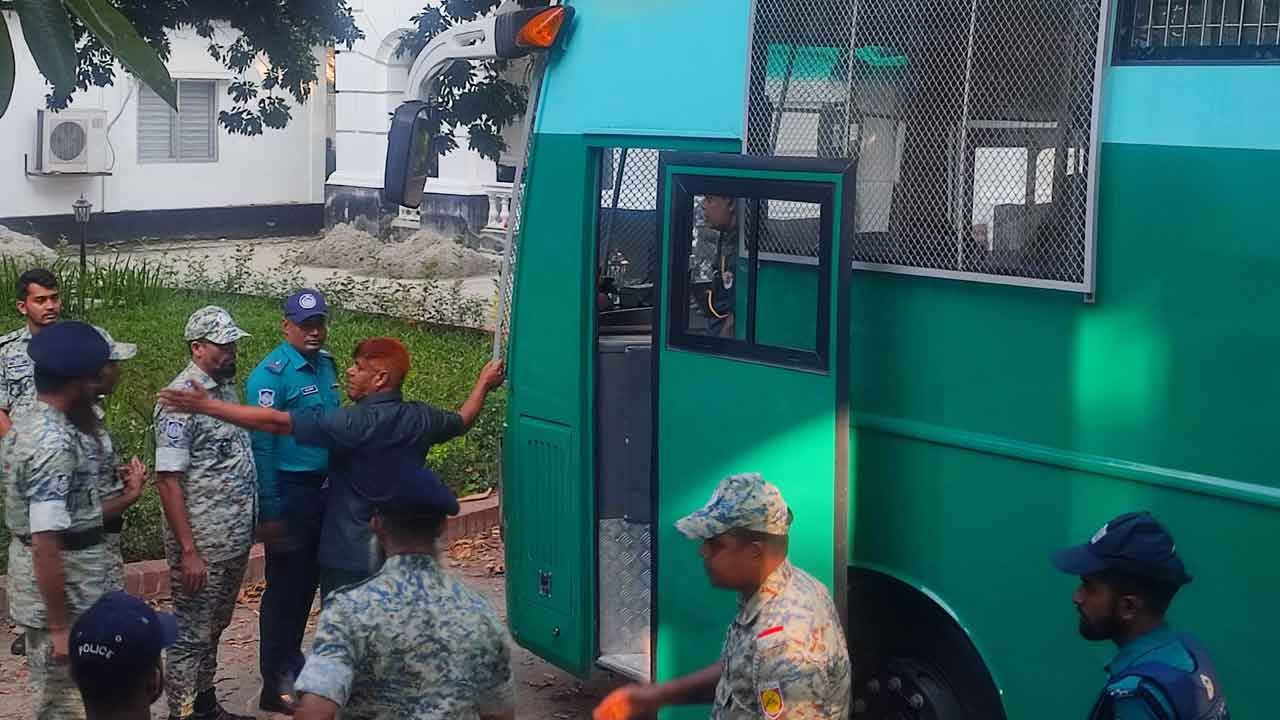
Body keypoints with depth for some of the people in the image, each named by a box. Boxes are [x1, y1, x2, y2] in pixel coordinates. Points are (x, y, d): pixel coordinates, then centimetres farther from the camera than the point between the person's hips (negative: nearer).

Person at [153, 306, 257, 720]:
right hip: (202, 545, -8)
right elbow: (168, 481, -20)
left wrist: (253, 525, 16)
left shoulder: (226, 386, 8)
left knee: (214, 628, 19)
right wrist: (188, 551, -22)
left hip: (236, 540, 8)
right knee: (191, 634, 1)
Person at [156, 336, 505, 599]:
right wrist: (484, 383, 42)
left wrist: (207, 406, -22)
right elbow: (462, 420, 22)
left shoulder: (355, 423, -20)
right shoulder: (420, 419, 0)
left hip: (350, 560, -6)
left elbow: (276, 422, -24)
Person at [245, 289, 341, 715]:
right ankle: (278, 685, 9)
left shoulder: (326, 365, 8)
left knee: (308, 583, 16)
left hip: (324, 489, 8)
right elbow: (260, 448, -18)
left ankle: (291, 667, 30)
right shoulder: (271, 375, -16)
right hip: (290, 491, -8)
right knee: (285, 588, 0)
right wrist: (269, 512, -19)